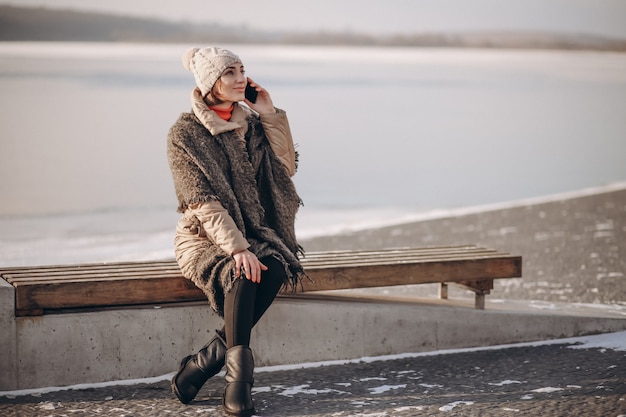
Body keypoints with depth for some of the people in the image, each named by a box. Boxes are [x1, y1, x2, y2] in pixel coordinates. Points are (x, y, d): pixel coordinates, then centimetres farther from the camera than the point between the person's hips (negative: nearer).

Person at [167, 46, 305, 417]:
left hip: (255, 232, 5)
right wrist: (237, 248, -28)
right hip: (205, 238, -5)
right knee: (243, 273, -36)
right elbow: (204, 201, -17)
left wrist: (270, 115, -4)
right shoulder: (185, 133, -8)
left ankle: (206, 360, -22)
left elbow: (286, 168, 3)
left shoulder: (251, 122, 9)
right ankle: (238, 375, -28)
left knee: (276, 267, -29)